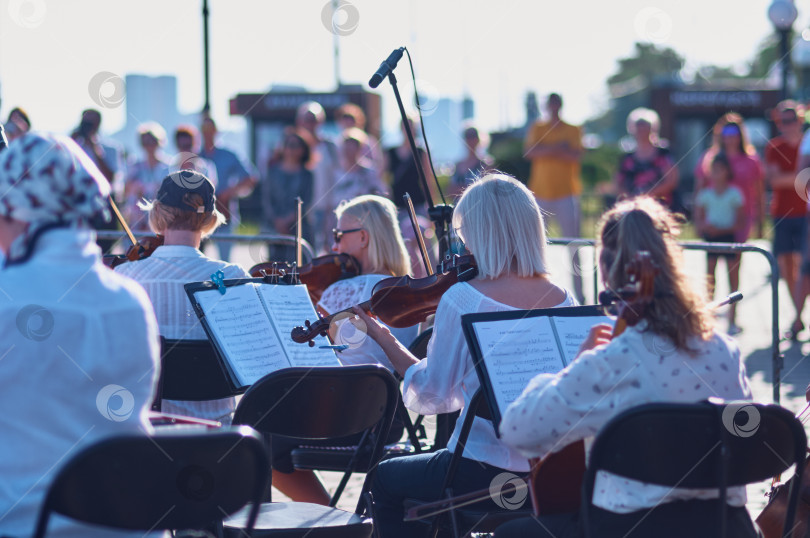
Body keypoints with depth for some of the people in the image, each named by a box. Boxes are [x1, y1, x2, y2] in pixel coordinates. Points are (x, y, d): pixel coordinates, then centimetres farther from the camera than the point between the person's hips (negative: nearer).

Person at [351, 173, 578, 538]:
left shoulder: (461, 299, -15)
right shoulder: (563, 302, -1)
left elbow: (432, 399, -9)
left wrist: (384, 339, 2)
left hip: (481, 474, -6)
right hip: (549, 477, 6)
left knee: (386, 480, 26)